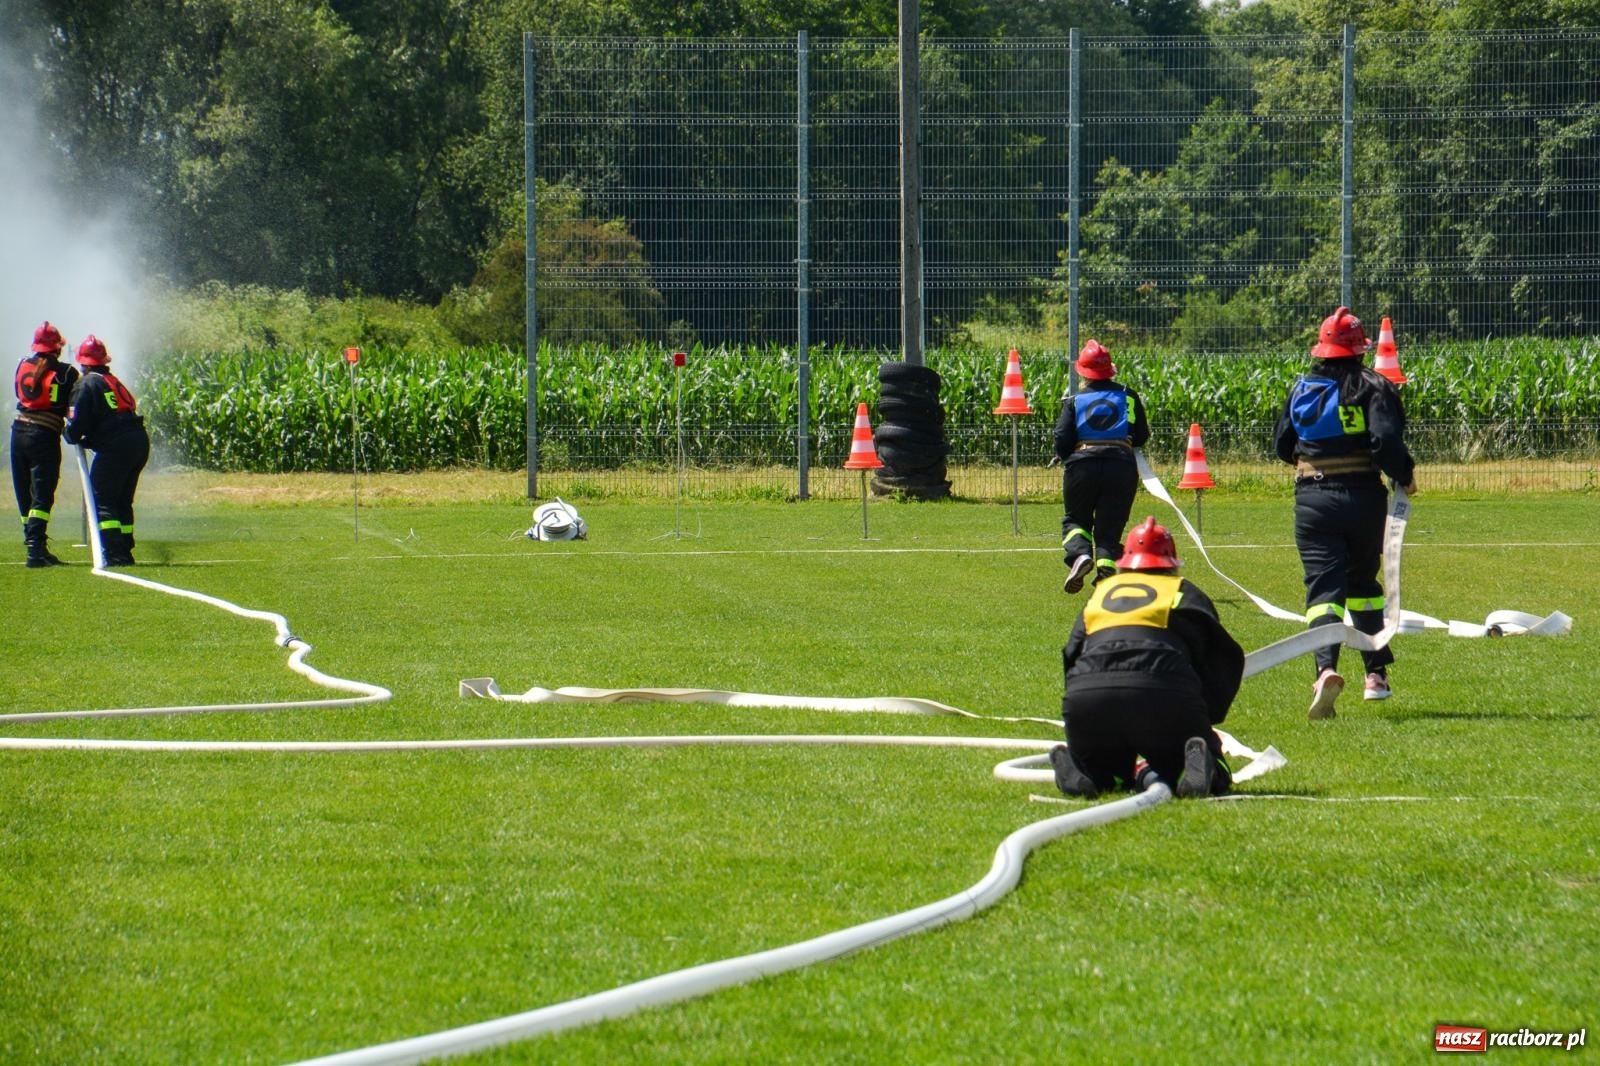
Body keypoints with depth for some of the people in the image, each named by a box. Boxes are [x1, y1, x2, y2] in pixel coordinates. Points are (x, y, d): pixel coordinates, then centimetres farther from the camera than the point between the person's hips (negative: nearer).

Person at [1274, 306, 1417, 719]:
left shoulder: (1301, 388, 7)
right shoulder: (1370, 386, -5)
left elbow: (1282, 446, 14)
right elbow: (1386, 442, -18)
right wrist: (1405, 477, 0)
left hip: (1312, 499, 1)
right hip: (1363, 496, -1)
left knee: (1323, 586, -6)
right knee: (1363, 581, 20)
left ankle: (1326, 668, -32)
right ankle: (1376, 674, 24)